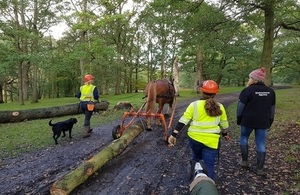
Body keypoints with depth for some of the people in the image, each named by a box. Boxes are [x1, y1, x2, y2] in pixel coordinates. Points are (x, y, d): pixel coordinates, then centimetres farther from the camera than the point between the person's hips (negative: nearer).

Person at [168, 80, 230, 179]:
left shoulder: (194, 104, -4)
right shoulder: (220, 107, 3)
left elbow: (183, 121, -9)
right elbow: (224, 124, 14)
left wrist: (173, 135, -8)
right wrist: (225, 134, 33)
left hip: (194, 138, 1)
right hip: (211, 141, 0)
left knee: (196, 157, 27)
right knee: (208, 166, 6)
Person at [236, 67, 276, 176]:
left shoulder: (247, 90, -12)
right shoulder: (270, 91, 6)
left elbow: (240, 107, -9)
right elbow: (272, 109, 12)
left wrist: (239, 119, 3)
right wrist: (270, 121, 20)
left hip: (248, 120, -4)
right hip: (263, 122, 4)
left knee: (244, 138, 18)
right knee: (261, 144, 8)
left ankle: (244, 161, 21)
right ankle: (259, 168, 14)